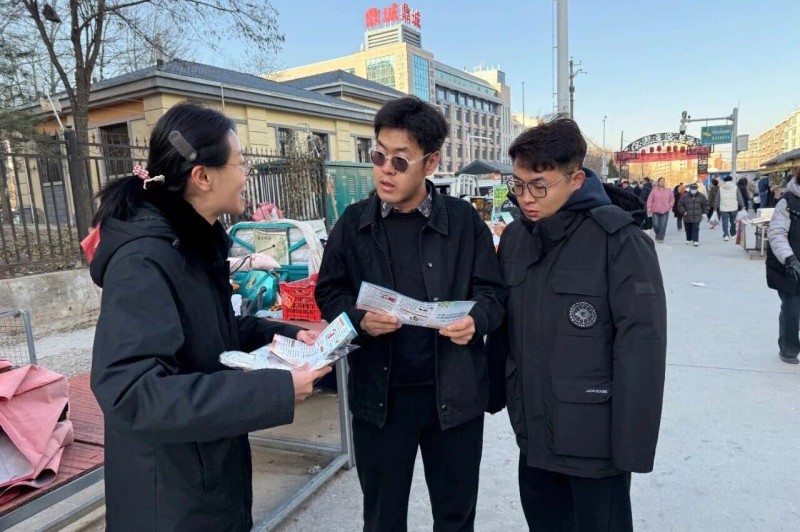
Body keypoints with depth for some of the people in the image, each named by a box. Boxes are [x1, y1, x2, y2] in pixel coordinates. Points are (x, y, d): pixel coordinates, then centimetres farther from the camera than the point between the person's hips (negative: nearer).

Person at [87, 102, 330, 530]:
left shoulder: (195, 240, 3)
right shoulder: (143, 260, -28)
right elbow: (131, 392, -35)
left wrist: (284, 334, -2)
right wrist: (275, 390, -35)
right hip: (169, 486, -8)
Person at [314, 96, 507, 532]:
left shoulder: (464, 221, -3)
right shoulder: (354, 222, -1)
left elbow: (492, 291, 2)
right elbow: (329, 292, 4)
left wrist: (476, 320, -20)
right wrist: (359, 320, -16)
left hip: (454, 392, 0)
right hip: (379, 394, 1)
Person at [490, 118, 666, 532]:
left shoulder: (618, 240, -15)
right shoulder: (513, 238, 3)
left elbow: (641, 345, -17)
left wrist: (632, 442, -17)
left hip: (595, 436, -5)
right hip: (534, 433, 6)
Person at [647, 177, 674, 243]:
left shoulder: (669, 191, 6)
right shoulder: (654, 190, 0)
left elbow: (672, 200, 17)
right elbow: (650, 200, 0)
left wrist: (669, 206, 4)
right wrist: (649, 209, -6)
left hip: (665, 211, 1)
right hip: (655, 211, -1)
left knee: (663, 226, -4)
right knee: (655, 225, -3)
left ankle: (660, 238, 3)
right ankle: (657, 234, 26)